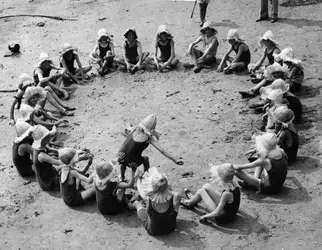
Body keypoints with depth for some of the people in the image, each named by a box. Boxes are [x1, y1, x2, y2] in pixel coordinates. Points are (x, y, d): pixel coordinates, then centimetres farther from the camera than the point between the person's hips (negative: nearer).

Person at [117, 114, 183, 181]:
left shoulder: (135, 129, -4)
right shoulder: (150, 137, -14)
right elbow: (162, 151, -17)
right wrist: (175, 160, -15)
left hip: (120, 158, 2)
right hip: (132, 162, -2)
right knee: (146, 159, 30)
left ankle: (122, 177, 47)